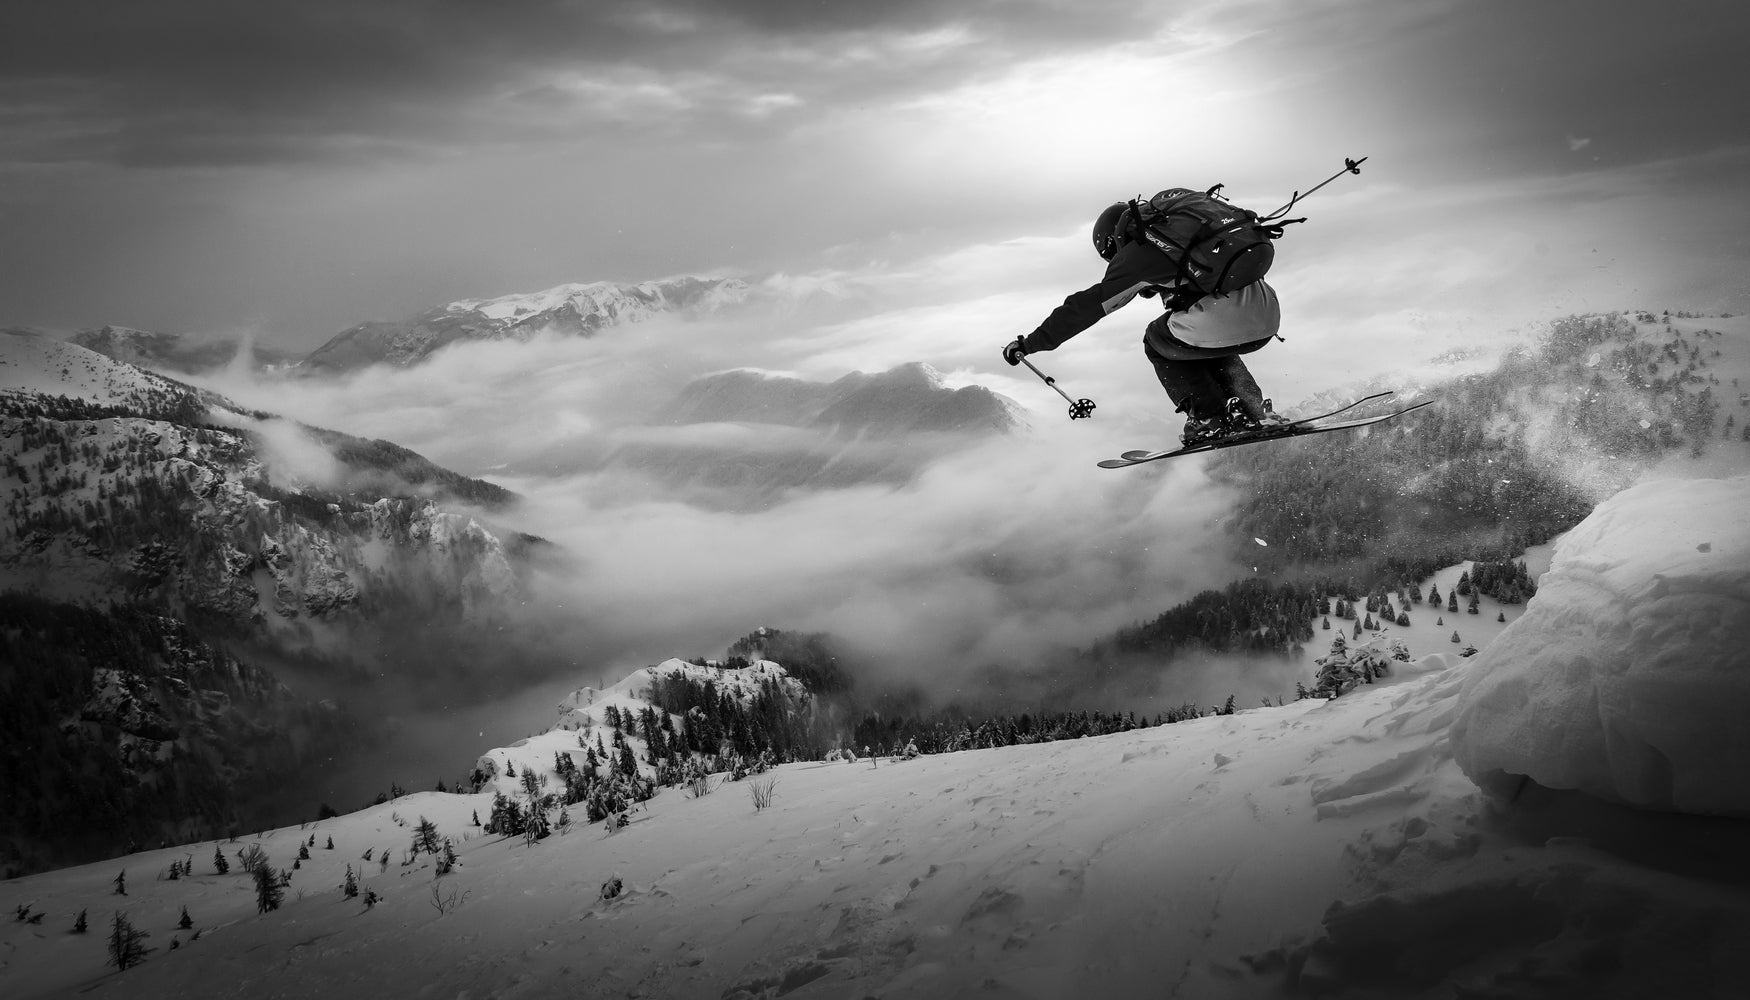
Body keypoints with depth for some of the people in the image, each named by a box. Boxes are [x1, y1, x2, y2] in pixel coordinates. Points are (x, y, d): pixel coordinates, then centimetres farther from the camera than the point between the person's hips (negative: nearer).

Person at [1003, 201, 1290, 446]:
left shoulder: (1136, 254, 5)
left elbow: (1087, 306, 7)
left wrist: (1030, 343, 13)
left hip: (1222, 323, -7)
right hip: (1269, 315, 7)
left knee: (1158, 343, 21)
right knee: (1209, 344, 36)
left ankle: (1212, 421, 14)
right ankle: (1255, 409, 21)